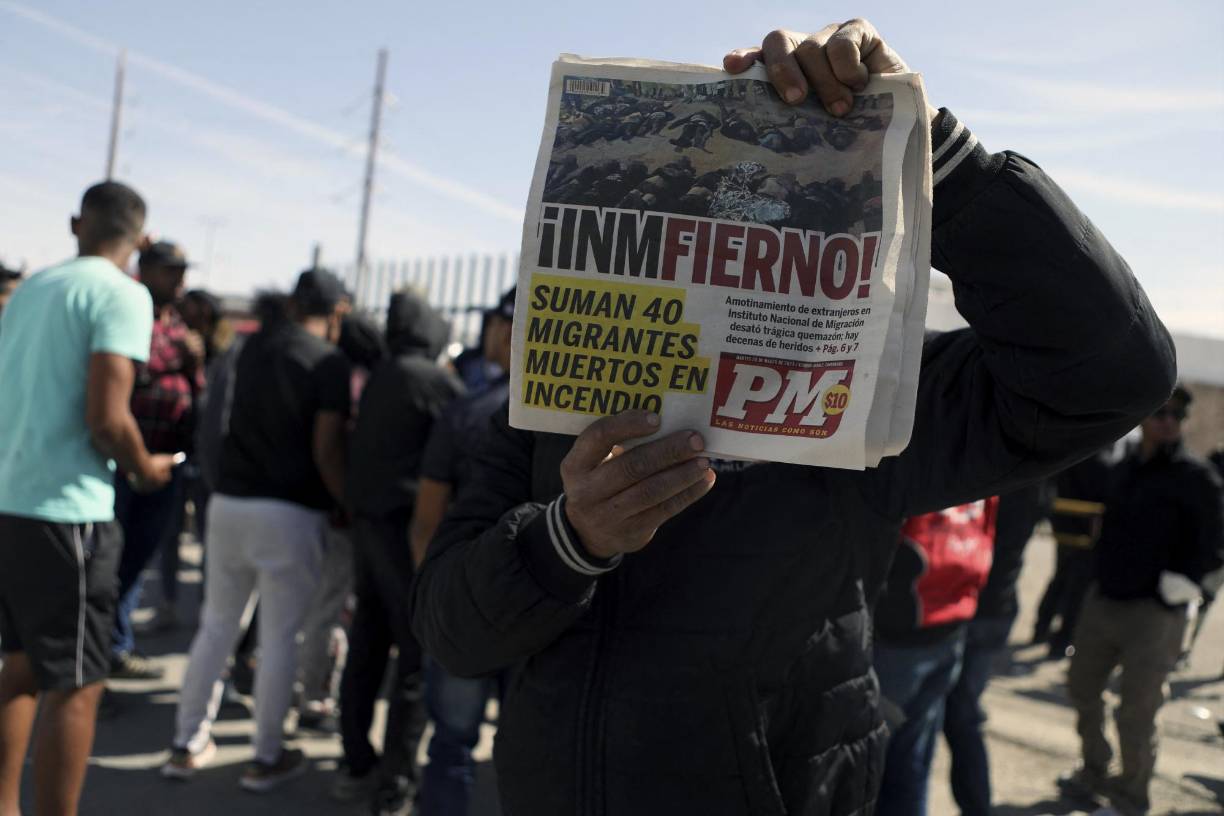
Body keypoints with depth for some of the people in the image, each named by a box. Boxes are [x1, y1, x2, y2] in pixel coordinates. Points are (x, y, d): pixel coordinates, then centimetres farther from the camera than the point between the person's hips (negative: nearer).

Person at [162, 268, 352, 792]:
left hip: (229, 502, 6)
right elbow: (326, 450, -13)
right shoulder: (329, 361, -8)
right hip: (289, 513, -6)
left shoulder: (255, 346, 10)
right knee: (279, 638, 4)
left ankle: (186, 744, 23)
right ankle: (266, 758, 13)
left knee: (216, 625, 16)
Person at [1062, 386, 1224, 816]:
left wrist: (1178, 586, -17)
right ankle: (1094, 771, 37)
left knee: (1136, 712, -2)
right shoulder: (1121, 469, 8)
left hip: (1155, 612, -6)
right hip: (1103, 601, 7)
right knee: (1083, 687, 17)